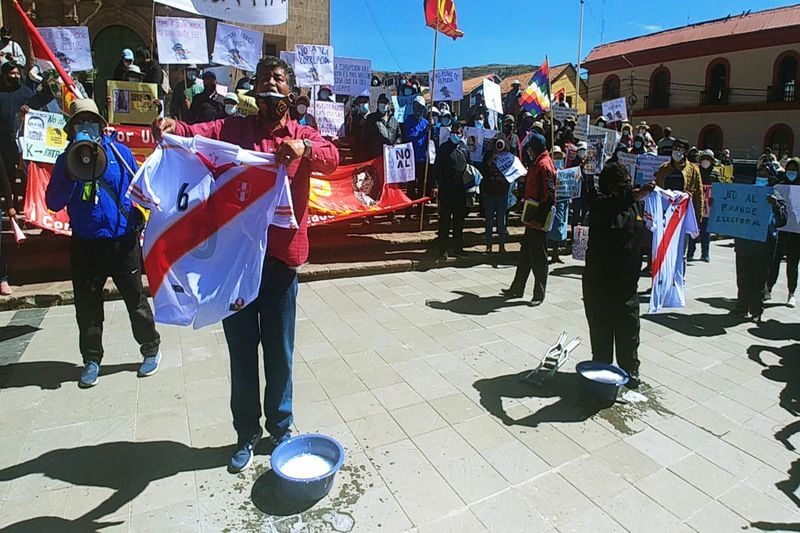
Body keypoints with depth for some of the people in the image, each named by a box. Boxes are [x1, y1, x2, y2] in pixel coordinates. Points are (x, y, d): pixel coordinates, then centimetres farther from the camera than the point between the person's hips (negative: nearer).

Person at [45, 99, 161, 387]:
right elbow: (53, 203, -3)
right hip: (85, 244, 2)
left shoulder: (120, 152, -1)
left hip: (123, 241, -2)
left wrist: (140, 221, -6)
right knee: (87, 307, 11)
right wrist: (71, 176, -16)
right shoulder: (66, 160, 3)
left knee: (136, 300, 8)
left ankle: (151, 349, 26)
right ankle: (91, 360, 28)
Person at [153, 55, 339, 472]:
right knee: (242, 352, 11)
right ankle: (247, 434, 29)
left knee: (279, 353, 11)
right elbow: (194, 133, -6)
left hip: (281, 257, -1)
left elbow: (332, 158, -13)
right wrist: (169, 126, -28)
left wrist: (304, 149, -33)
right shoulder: (232, 129, 9)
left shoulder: (303, 135, 7)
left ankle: (280, 428, 32)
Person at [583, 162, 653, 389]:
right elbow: (615, 203, -31)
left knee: (628, 327, 9)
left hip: (627, 280, 4)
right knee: (601, 328, 7)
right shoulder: (600, 204, -7)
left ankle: (630, 370, 25)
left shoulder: (636, 205, 7)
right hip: (599, 279, -3)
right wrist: (636, 195, -42)